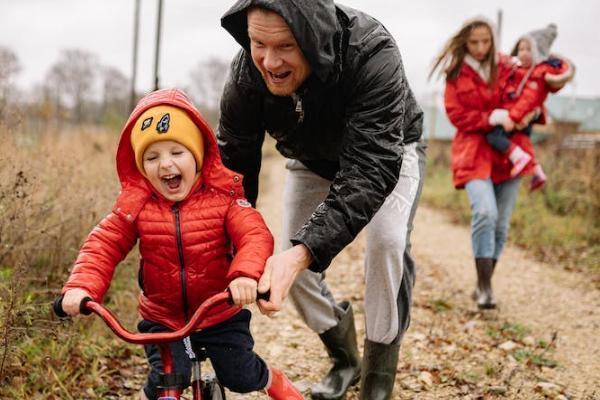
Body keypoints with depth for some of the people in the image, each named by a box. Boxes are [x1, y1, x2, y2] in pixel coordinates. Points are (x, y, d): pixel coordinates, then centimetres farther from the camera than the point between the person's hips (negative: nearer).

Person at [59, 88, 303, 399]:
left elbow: (255, 235, -26)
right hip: (162, 319, 1)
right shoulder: (135, 204, -10)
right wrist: (81, 287, -31)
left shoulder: (222, 195, -15)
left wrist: (246, 274, -47)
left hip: (220, 314, 0)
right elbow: (103, 246, -13)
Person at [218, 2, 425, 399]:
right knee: (292, 261, -4)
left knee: (388, 242, -27)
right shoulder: (247, 74, -30)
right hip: (313, 160, 4)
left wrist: (304, 252, -59)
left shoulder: (372, 54, -43)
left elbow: (372, 168, -48)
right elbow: (233, 165, -21)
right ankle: (344, 359, 22)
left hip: (386, 153, -4)